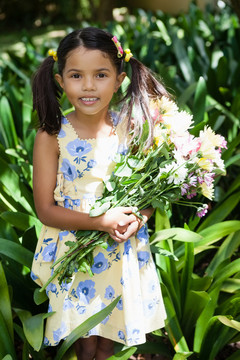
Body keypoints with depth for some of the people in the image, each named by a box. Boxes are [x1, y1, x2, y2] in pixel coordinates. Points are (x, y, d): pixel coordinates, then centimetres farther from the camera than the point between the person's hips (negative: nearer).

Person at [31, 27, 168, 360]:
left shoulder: (132, 128, -7)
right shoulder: (52, 136, -13)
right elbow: (45, 209, -12)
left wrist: (138, 219, -18)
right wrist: (102, 222, -23)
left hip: (123, 253, 2)